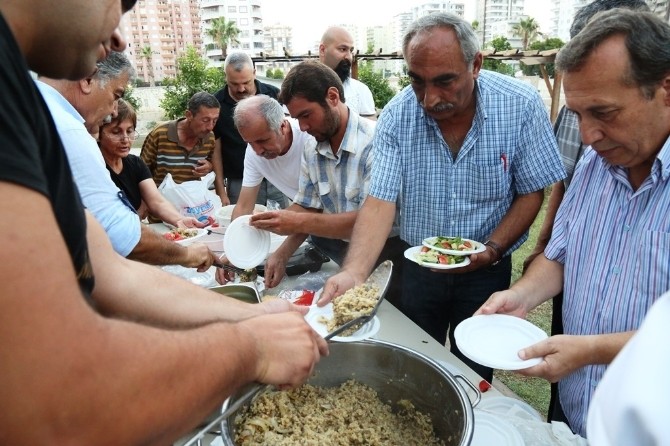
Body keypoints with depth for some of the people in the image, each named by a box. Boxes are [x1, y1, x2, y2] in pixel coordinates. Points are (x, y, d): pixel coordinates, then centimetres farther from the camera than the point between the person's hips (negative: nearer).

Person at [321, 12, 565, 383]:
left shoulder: (521, 106, -16)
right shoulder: (397, 116, -15)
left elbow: (531, 193, -8)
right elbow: (380, 202, -19)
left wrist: (491, 251, -21)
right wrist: (353, 272, -34)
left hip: (487, 271, 0)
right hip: (416, 267, 1)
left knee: (473, 380, 17)